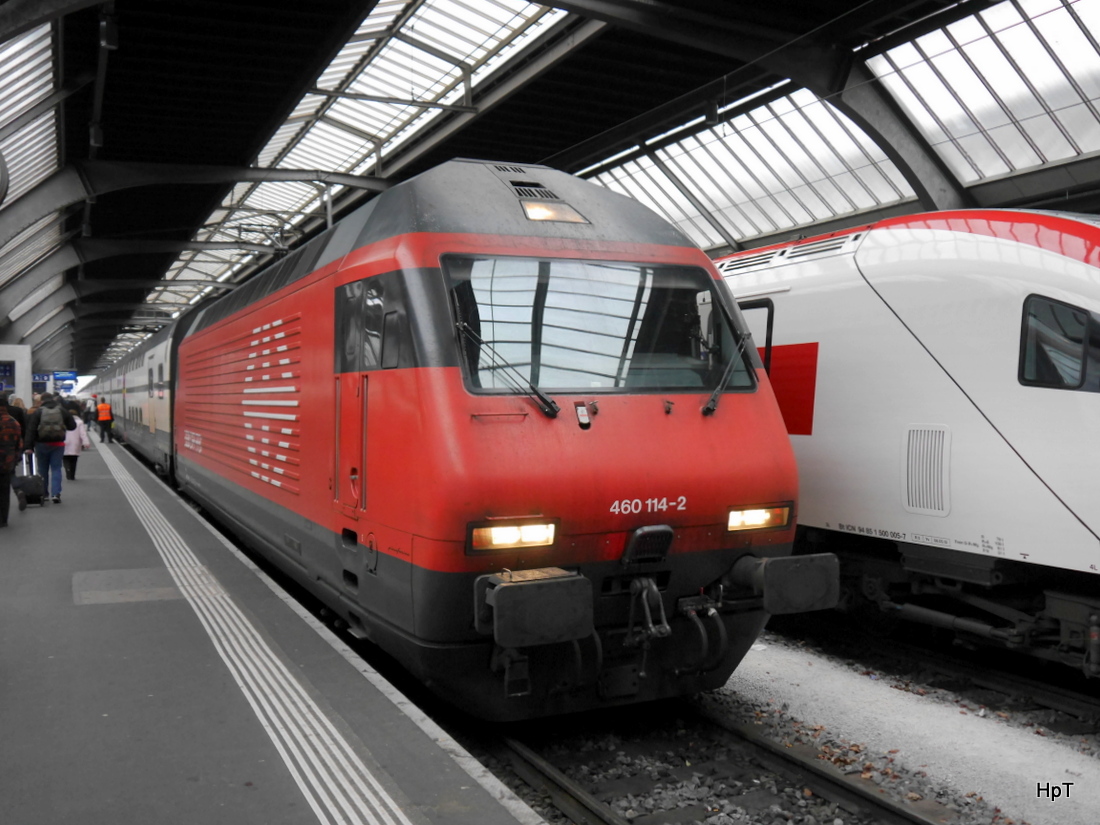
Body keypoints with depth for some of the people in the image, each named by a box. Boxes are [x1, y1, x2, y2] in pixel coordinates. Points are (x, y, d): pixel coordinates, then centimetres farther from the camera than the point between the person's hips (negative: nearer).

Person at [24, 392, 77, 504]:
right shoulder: (62, 411, 1)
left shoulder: (37, 412, -4)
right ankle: (56, 493, -10)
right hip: (58, 444, 1)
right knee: (56, 469, 3)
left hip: (42, 444, -1)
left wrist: (28, 446, -10)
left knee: (43, 469, 13)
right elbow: (72, 426, 4)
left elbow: (31, 430, -9)